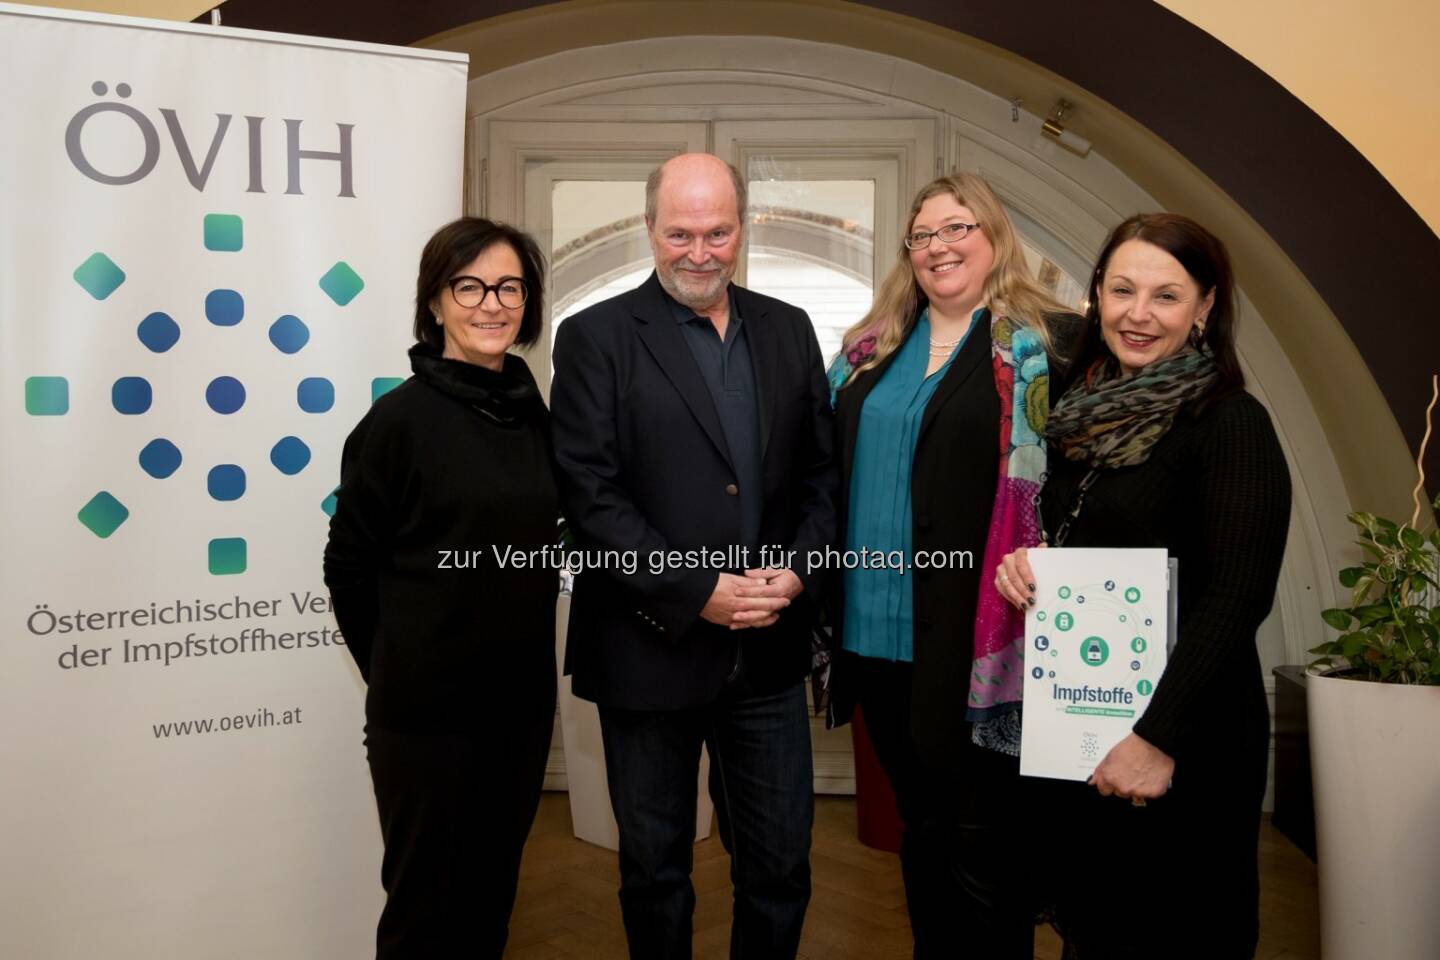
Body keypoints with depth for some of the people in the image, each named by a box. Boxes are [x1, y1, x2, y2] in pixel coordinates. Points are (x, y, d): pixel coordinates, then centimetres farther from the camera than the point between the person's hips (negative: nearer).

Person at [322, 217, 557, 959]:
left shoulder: (536, 416, 4)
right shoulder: (401, 417, -12)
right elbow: (350, 567, -6)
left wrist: (524, 648, 11)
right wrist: (396, 671, 2)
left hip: (522, 699, 5)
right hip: (427, 708, -5)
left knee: (491, 896, 19)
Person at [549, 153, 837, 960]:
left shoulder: (789, 330, 8)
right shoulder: (597, 336, -5)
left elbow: (823, 471, 9)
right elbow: (590, 494, -12)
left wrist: (796, 571, -7)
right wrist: (697, 591, -17)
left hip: (769, 651, 3)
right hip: (652, 650, -3)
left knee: (781, 865, 14)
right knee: (656, 869, 15)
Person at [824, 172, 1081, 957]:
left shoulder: (1050, 342, -4)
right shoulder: (872, 346, 12)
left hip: (973, 634, -5)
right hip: (875, 624, 6)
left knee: (977, 827, 8)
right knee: (918, 820, 19)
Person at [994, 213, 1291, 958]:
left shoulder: (1229, 422, -12)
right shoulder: (1082, 415, 7)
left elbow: (1237, 596, -18)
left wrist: (1160, 738, -22)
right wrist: (1020, 562, -5)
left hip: (1183, 742, -6)